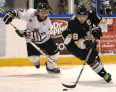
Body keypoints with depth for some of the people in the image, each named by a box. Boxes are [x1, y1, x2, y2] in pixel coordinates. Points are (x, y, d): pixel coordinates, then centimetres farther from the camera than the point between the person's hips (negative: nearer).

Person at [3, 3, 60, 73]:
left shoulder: (47, 23, -29)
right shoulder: (31, 13, -25)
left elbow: (40, 36, -39)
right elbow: (19, 12, -6)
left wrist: (28, 33, -49)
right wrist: (10, 14, -21)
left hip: (44, 39, 1)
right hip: (32, 40, 0)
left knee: (54, 53, -3)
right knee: (33, 58, -15)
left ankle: (51, 67, 30)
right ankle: (36, 61, 27)